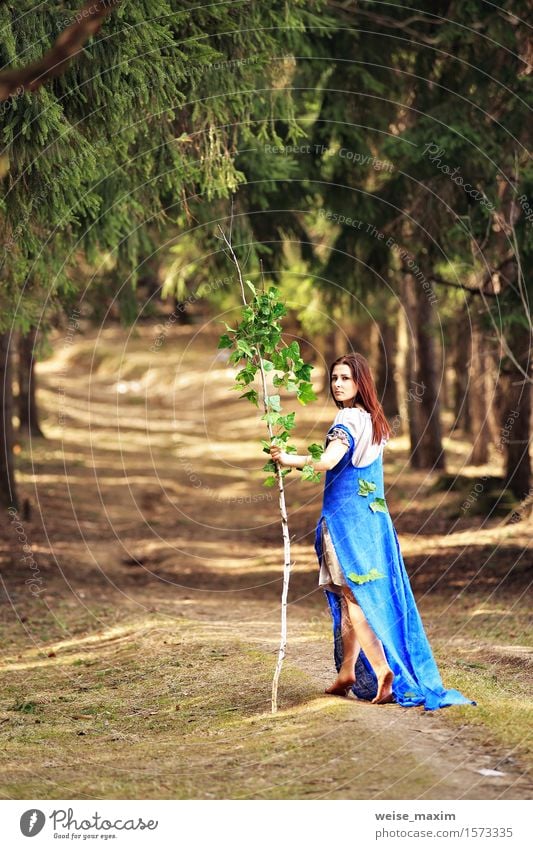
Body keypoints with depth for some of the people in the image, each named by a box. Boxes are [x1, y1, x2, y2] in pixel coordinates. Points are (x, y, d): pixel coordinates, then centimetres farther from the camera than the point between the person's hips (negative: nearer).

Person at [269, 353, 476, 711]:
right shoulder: (374, 421, 12)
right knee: (352, 597, 12)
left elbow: (327, 462, -30)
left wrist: (290, 459, -34)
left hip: (345, 517, -8)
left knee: (354, 598, -6)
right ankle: (347, 674, 17)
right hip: (373, 517, 8)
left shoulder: (347, 421, -14)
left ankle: (382, 669, -16)